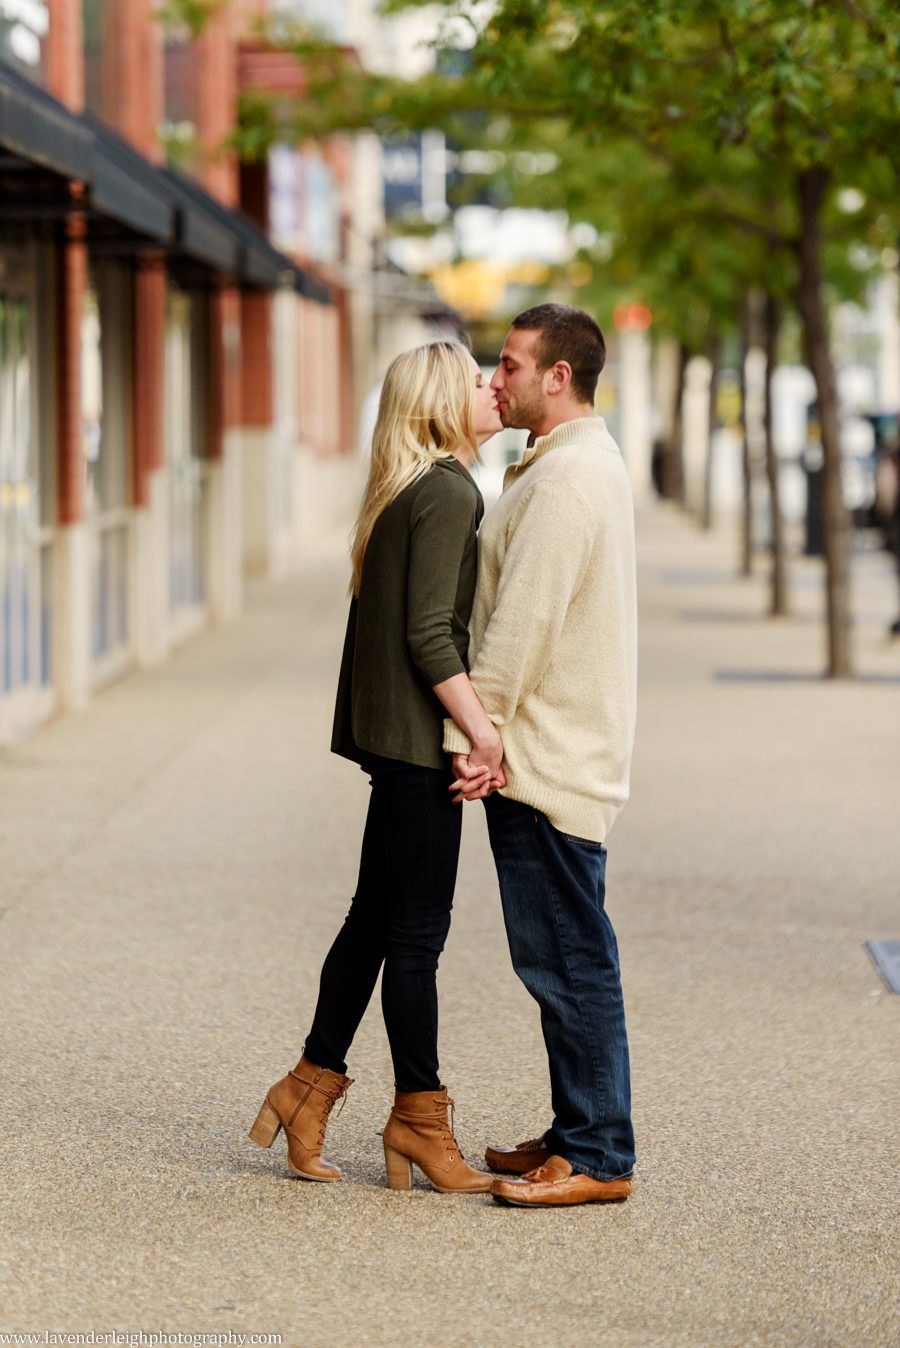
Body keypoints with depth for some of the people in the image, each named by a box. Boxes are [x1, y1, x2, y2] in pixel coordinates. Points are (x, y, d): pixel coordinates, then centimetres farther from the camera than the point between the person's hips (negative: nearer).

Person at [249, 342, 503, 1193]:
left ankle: (311, 1087, 21)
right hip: (419, 737, -10)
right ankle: (419, 1117, 6)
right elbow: (427, 633, -20)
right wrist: (480, 729, -20)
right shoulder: (447, 492, -14)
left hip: (393, 733, 10)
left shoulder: (408, 491, 15)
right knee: (417, 929, -2)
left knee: (378, 915, 15)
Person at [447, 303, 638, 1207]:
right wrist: (484, 734, 18)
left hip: (548, 761, -11)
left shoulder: (566, 479, -17)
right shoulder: (584, 463, 18)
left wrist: (471, 733, -15)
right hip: (553, 756, 11)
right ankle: (579, 1134, 21)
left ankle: (596, 1157, -2)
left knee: (568, 960, -6)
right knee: (562, 959, 14)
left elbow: (520, 627, -20)